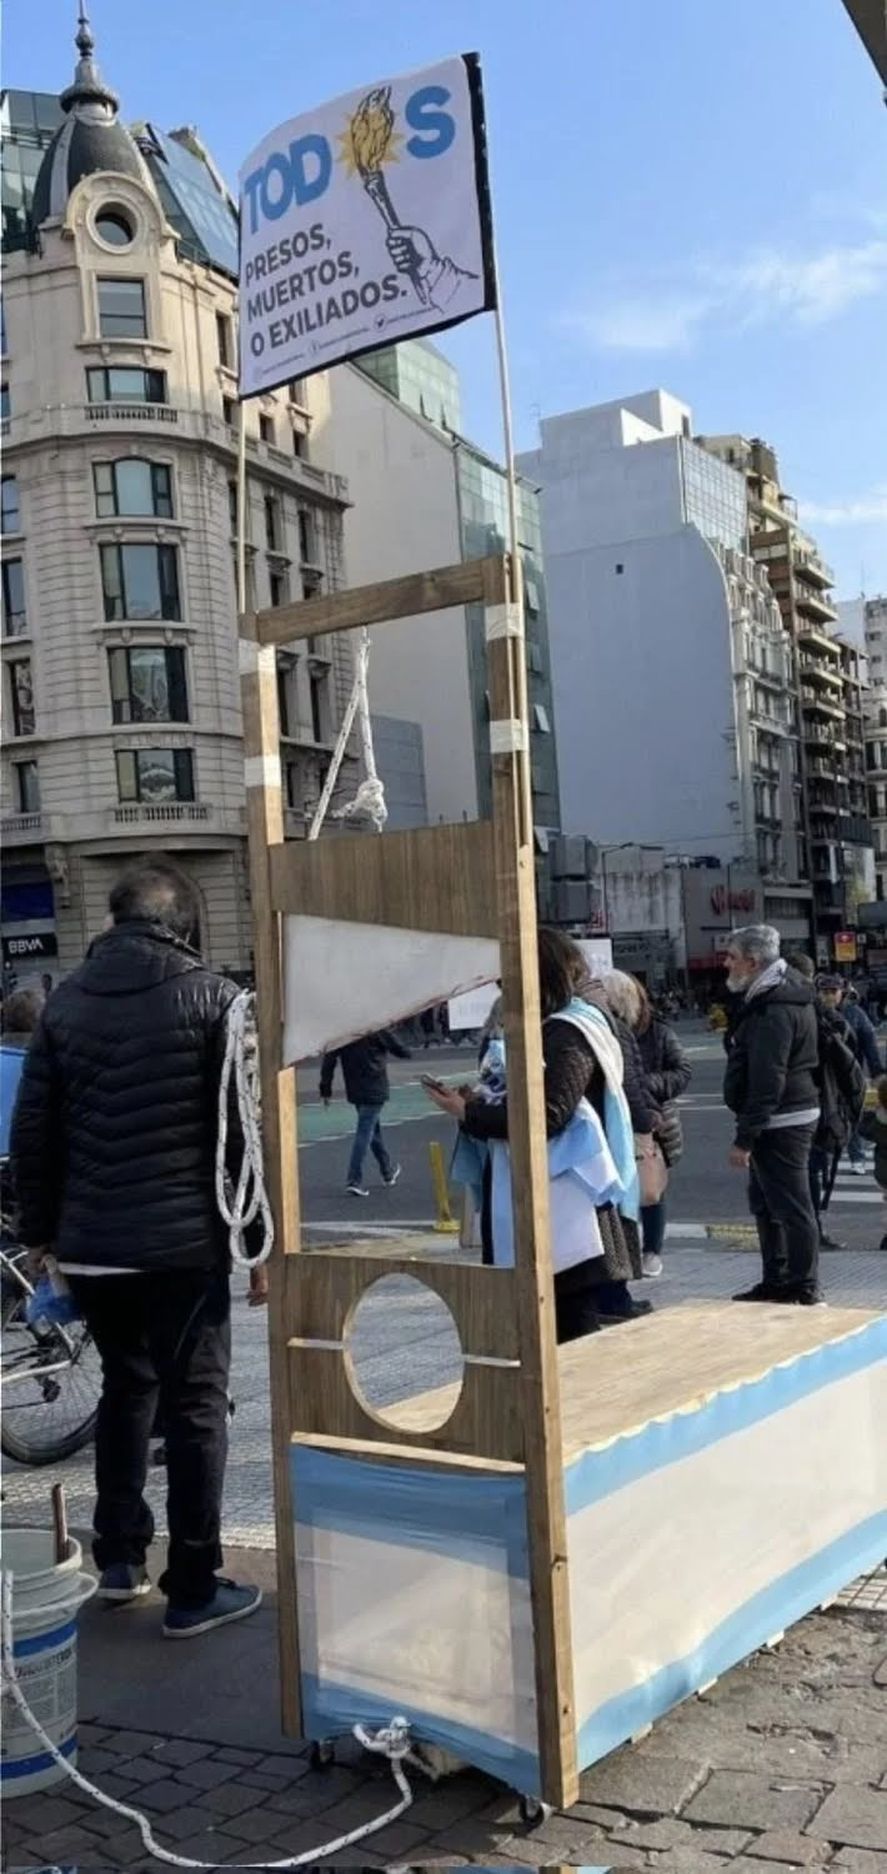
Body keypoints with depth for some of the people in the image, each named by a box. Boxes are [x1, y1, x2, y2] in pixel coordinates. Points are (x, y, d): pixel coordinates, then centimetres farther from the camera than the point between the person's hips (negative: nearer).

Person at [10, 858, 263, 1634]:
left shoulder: (67, 1000, 6)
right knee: (195, 1405, 6)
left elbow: (33, 1130, 8)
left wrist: (40, 1230, 17)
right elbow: (242, 1128, -10)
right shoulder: (210, 995, -7)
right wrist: (260, 1235, -3)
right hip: (183, 1241, -5)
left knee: (125, 1387, 22)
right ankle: (194, 1589, 11)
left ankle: (119, 1557, 28)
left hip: (89, 1244, 5)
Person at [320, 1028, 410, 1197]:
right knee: (364, 1133, -5)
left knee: (373, 1129, 20)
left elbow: (328, 1060, 1)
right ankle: (354, 1180, -11)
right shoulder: (377, 1028, -12)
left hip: (354, 1091, 6)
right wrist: (406, 1053, 18)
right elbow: (402, 1051, -6)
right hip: (374, 1090, -6)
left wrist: (326, 1089, 5)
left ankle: (388, 1170, 35)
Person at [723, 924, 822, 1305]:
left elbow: (767, 1083, -25)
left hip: (781, 1122, -11)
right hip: (781, 1118, 11)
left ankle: (804, 1290, 4)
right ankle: (776, 1282, 29)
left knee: (791, 1207, -4)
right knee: (764, 1202, 19)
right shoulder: (786, 991, 12)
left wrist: (744, 1138, -23)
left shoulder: (774, 1009, -21)